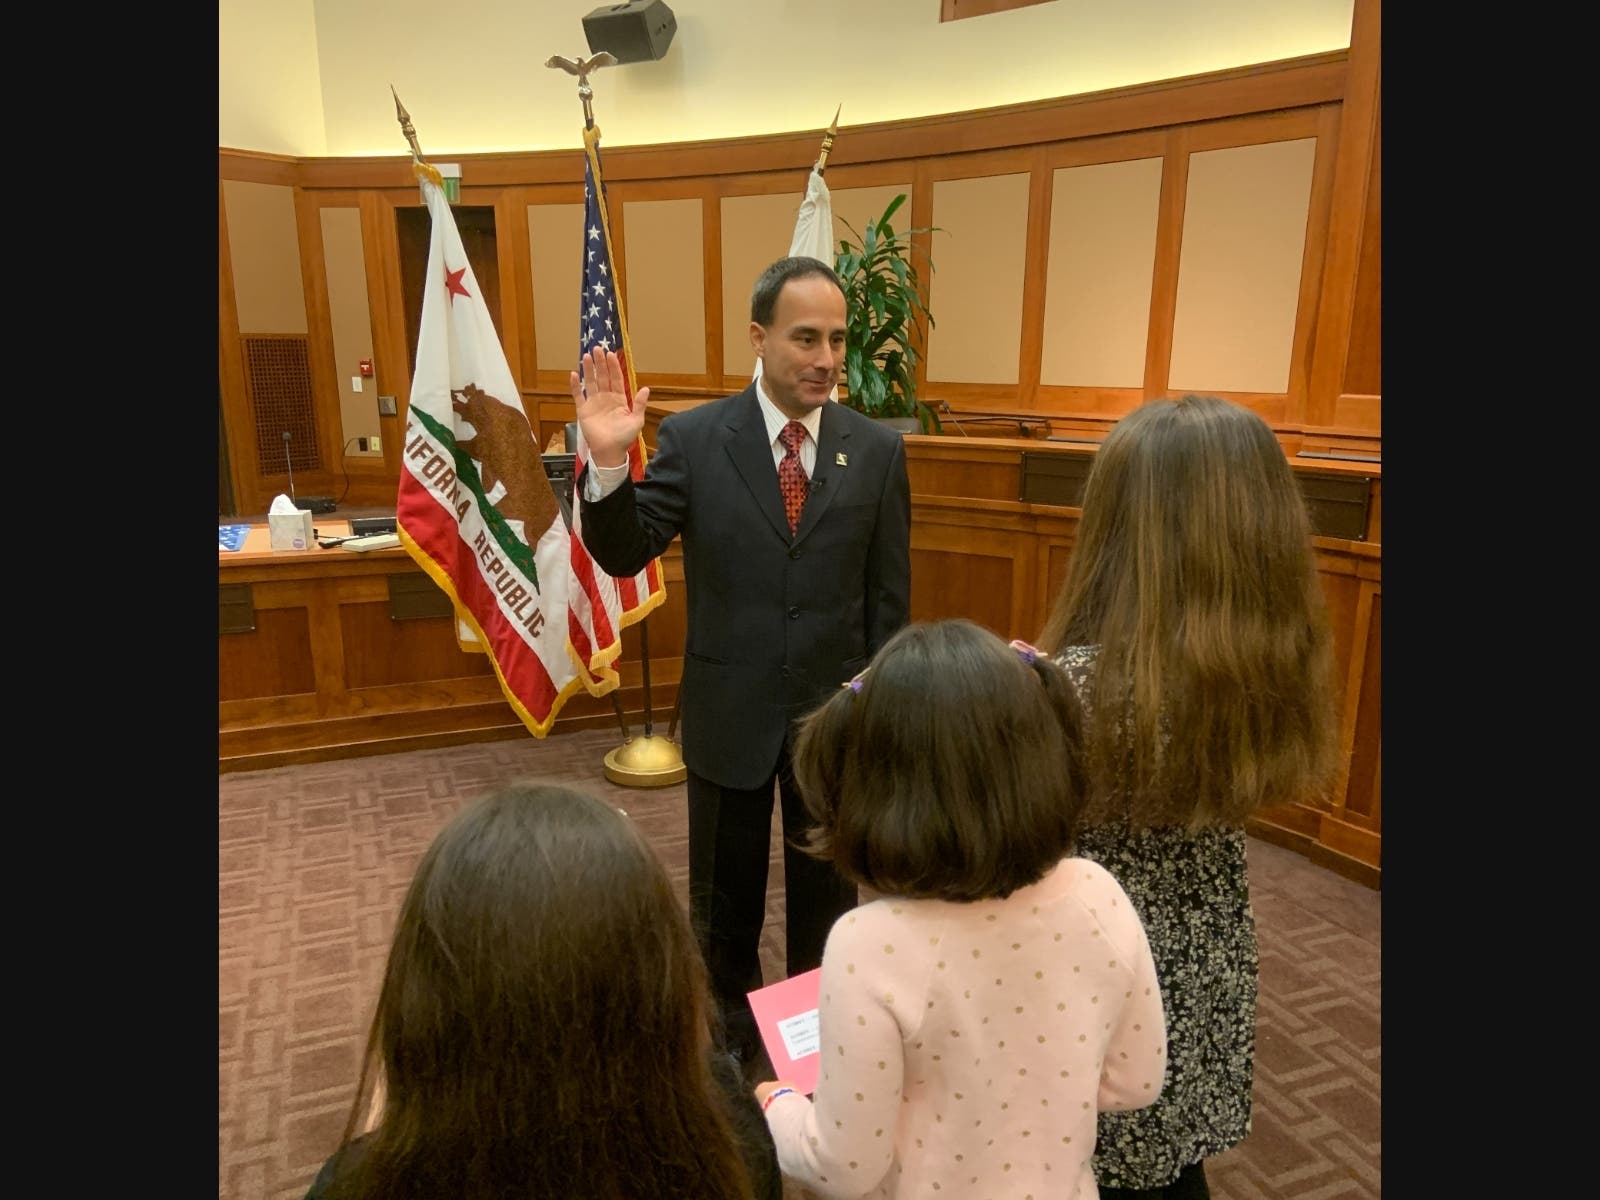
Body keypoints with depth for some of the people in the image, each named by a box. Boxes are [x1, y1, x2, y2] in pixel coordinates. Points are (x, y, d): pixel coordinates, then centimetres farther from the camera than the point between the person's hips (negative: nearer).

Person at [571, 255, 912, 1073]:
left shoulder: (878, 450, -4)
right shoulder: (694, 438, -9)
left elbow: (889, 593, -1)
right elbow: (622, 555, -11)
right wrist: (607, 462, -27)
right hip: (730, 716, -1)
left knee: (827, 894, 20)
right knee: (724, 900, 19)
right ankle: (725, 1037, 44)